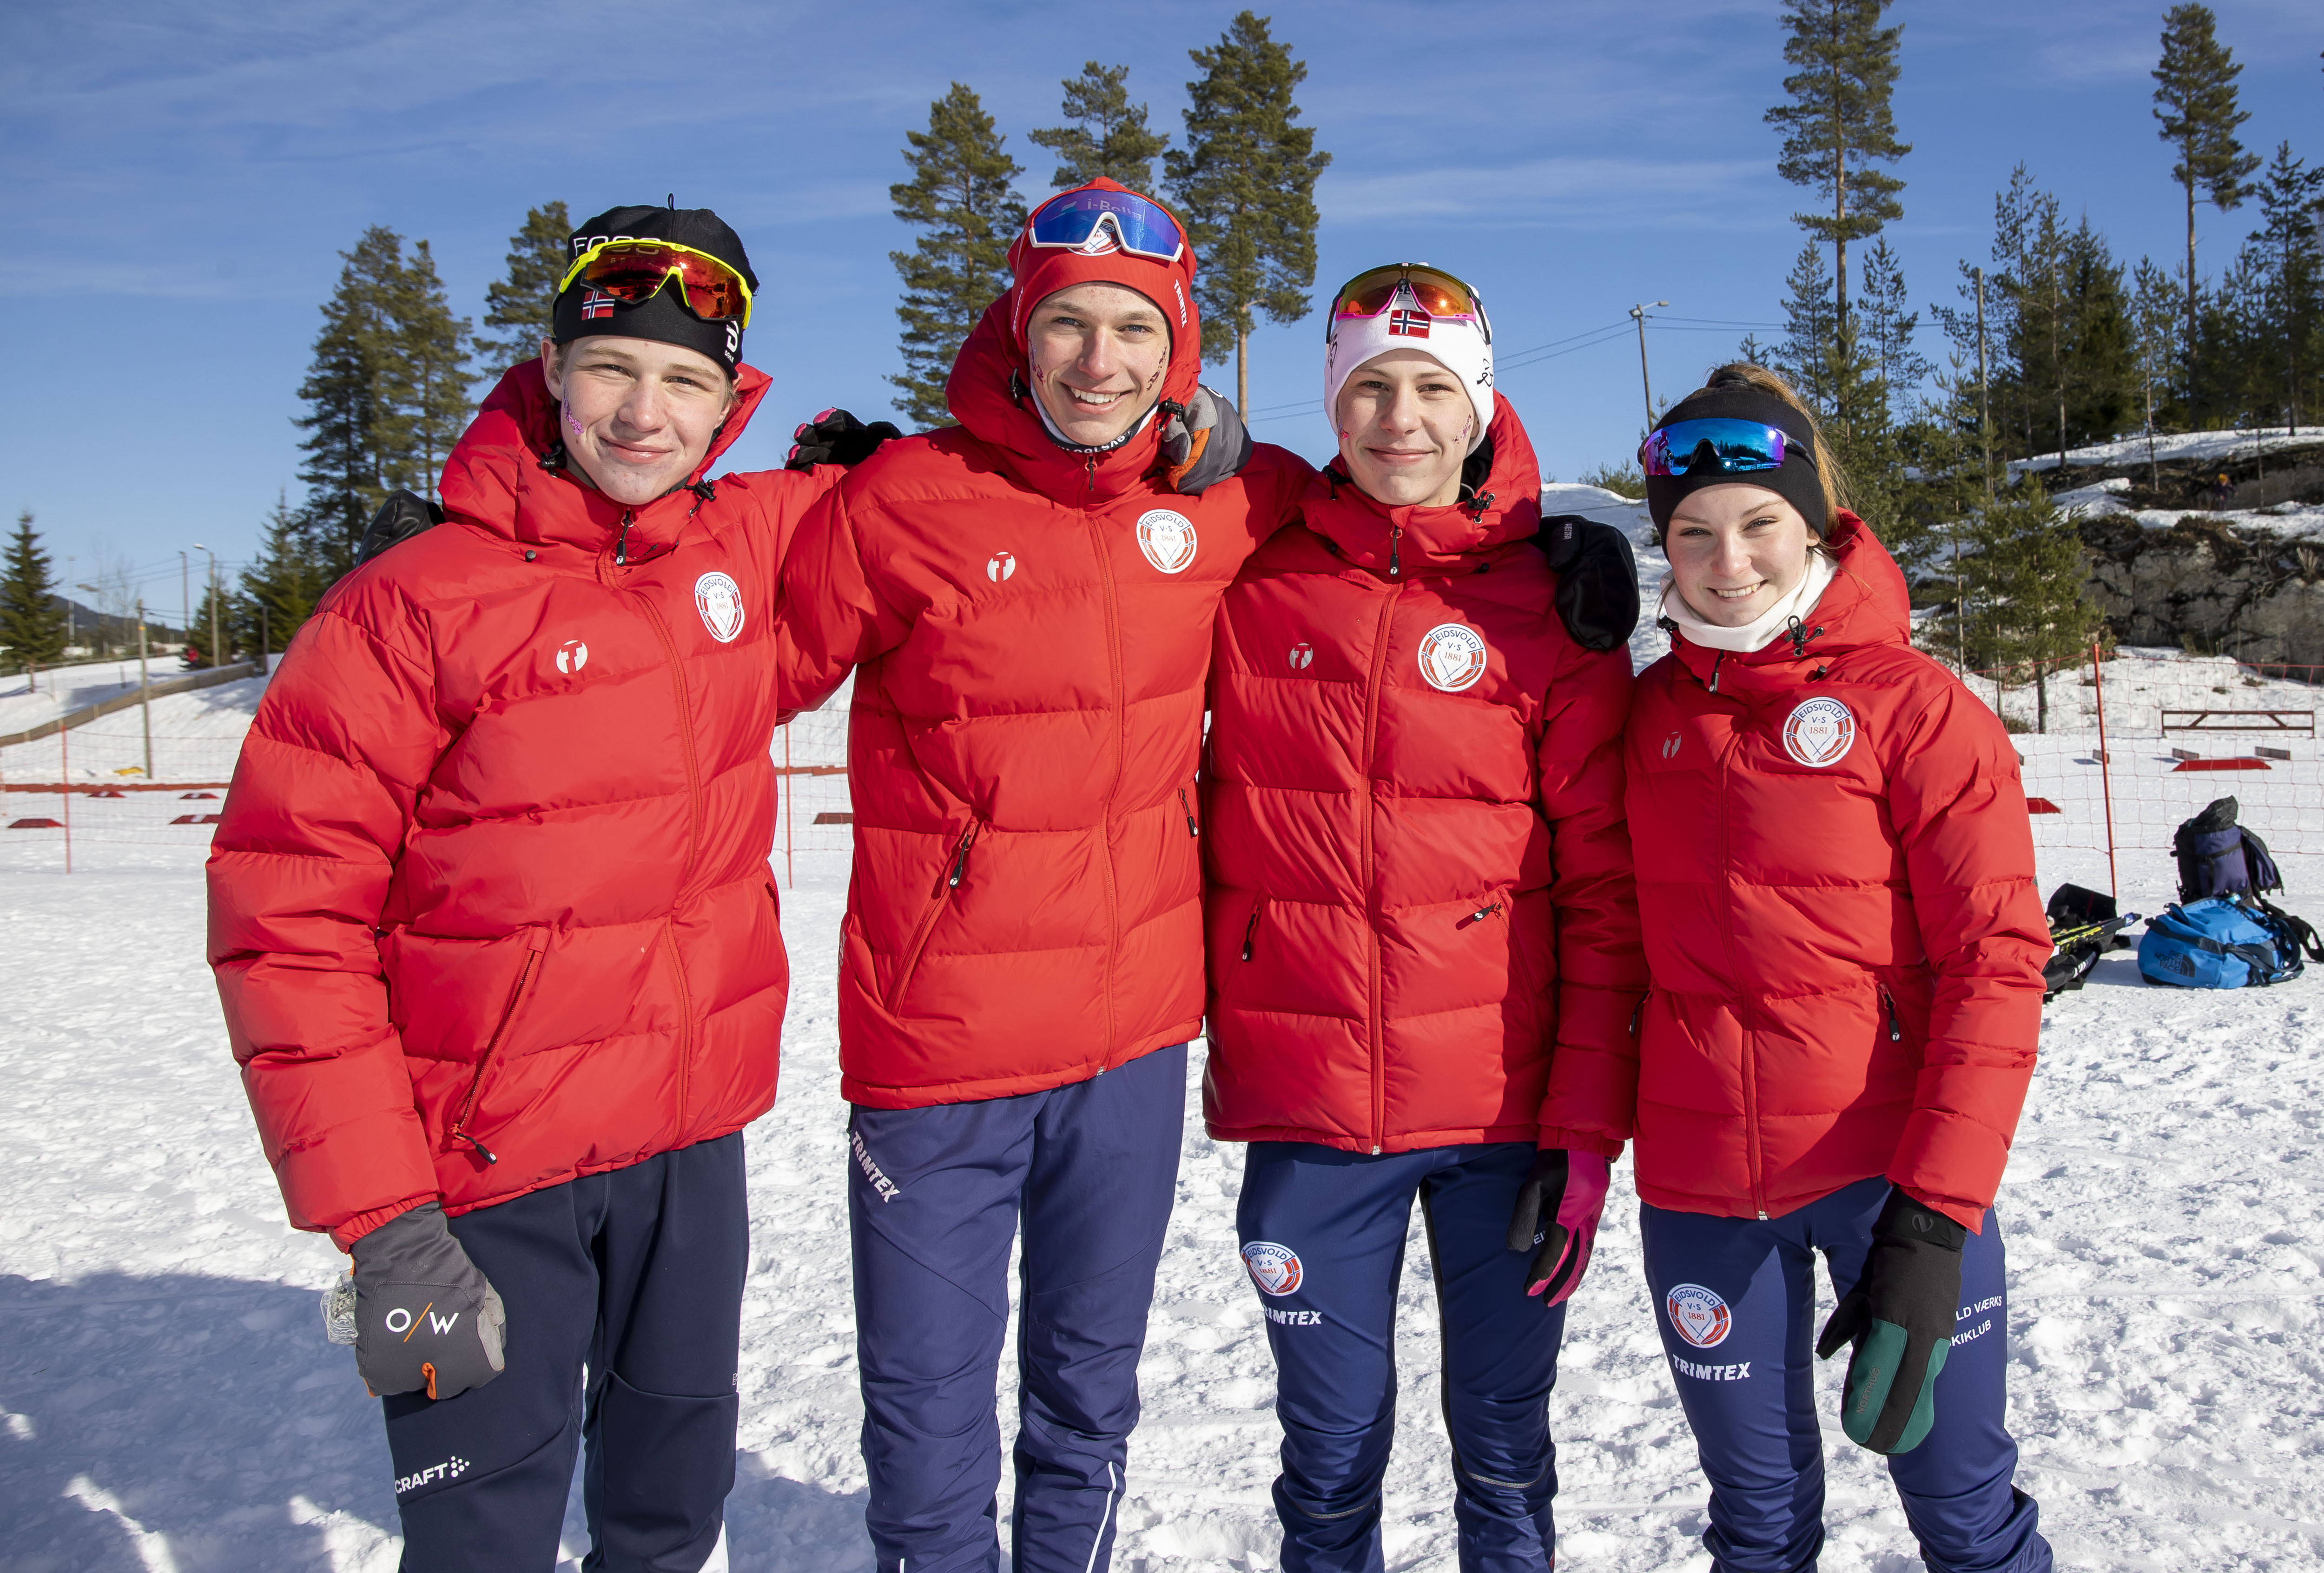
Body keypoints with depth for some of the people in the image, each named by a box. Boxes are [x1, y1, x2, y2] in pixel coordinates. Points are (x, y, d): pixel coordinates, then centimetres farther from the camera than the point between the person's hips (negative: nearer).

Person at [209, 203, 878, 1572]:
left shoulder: (751, 541, -2)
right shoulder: (416, 602, -14)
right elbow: (288, 915, -14)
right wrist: (383, 1227, -17)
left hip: (698, 1145, 4)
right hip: (486, 1173, -4)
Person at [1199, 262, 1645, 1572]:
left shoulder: (1553, 606, -1)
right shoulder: (1252, 583, 1)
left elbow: (1606, 884, -2)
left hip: (1503, 1107, 0)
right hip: (1305, 1110, 1)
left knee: (1507, 1455, 14)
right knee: (1331, 1455, 13)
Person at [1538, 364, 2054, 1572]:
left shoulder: (1913, 706, -6)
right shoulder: (1645, 713, 5)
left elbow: (1995, 962, -10)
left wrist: (1931, 1220, -17)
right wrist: (1578, 1136, -3)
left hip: (1894, 1171, -3)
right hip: (1696, 1184, 3)